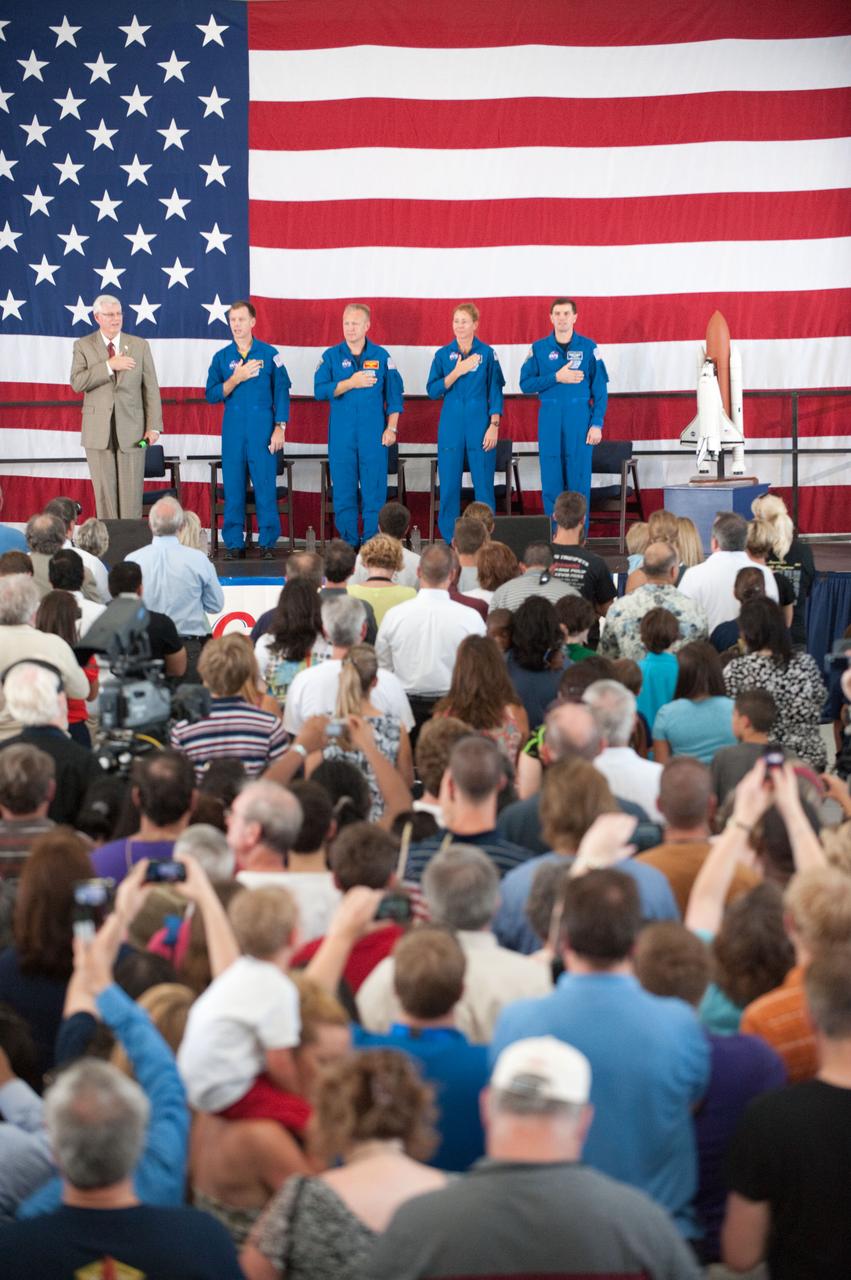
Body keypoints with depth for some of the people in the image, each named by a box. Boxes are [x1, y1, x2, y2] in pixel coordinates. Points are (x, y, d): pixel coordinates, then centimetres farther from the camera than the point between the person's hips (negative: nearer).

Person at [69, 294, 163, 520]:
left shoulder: (140, 346, 7)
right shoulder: (83, 346, 5)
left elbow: (151, 388, 5)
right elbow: (77, 382, -9)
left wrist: (154, 426, -3)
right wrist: (109, 366, -17)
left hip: (131, 430, 0)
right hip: (98, 431, 0)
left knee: (131, 494, -3)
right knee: (105, 493, 2)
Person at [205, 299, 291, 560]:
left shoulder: (269, 354, 4)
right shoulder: (222, 357, 8)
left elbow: (281, 392, 3)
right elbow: (212, 395, 3)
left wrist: (280, 428, -4)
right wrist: (236, 379, -11)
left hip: (263, 429, -2)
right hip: (233, 429, 2)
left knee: (265, 485, -5)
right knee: (233, 487, 1)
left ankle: (268, 543, 2)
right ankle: (234, 543, 7)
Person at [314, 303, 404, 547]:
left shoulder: (381, 356, 6)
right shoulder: (331, 356, 6)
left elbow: (394, 394, 7)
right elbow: (320, 390, -4)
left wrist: (391, 428, 0)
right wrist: (350, 383, -13)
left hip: (373, 435, -1)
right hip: (341, 434, 1)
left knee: (374, 490, -3)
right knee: (343, 490, 2)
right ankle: (348, 543, 9)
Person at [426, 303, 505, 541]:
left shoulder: (487, 353, 3)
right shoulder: (443, 354, 7)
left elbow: (495, 391, 2)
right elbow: (433, 390, 0)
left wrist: (494, 425, -5)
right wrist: (457, 372, -12)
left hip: (480, 424, -2)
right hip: (451, 425, 2)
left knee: (483, 482, -2)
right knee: (449, 483, 1)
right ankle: (450, 539, 9)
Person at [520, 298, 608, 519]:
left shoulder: (588, 347, 4)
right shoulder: (539, 349, 7)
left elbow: (600, 390, 3)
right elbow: (525, 384, 1)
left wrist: (597, 424, -5)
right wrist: (556, 378, -11)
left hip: (579, 418, -1)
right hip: (549, 419, 1)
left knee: (579, 482, -1)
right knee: (551, 483, 1)